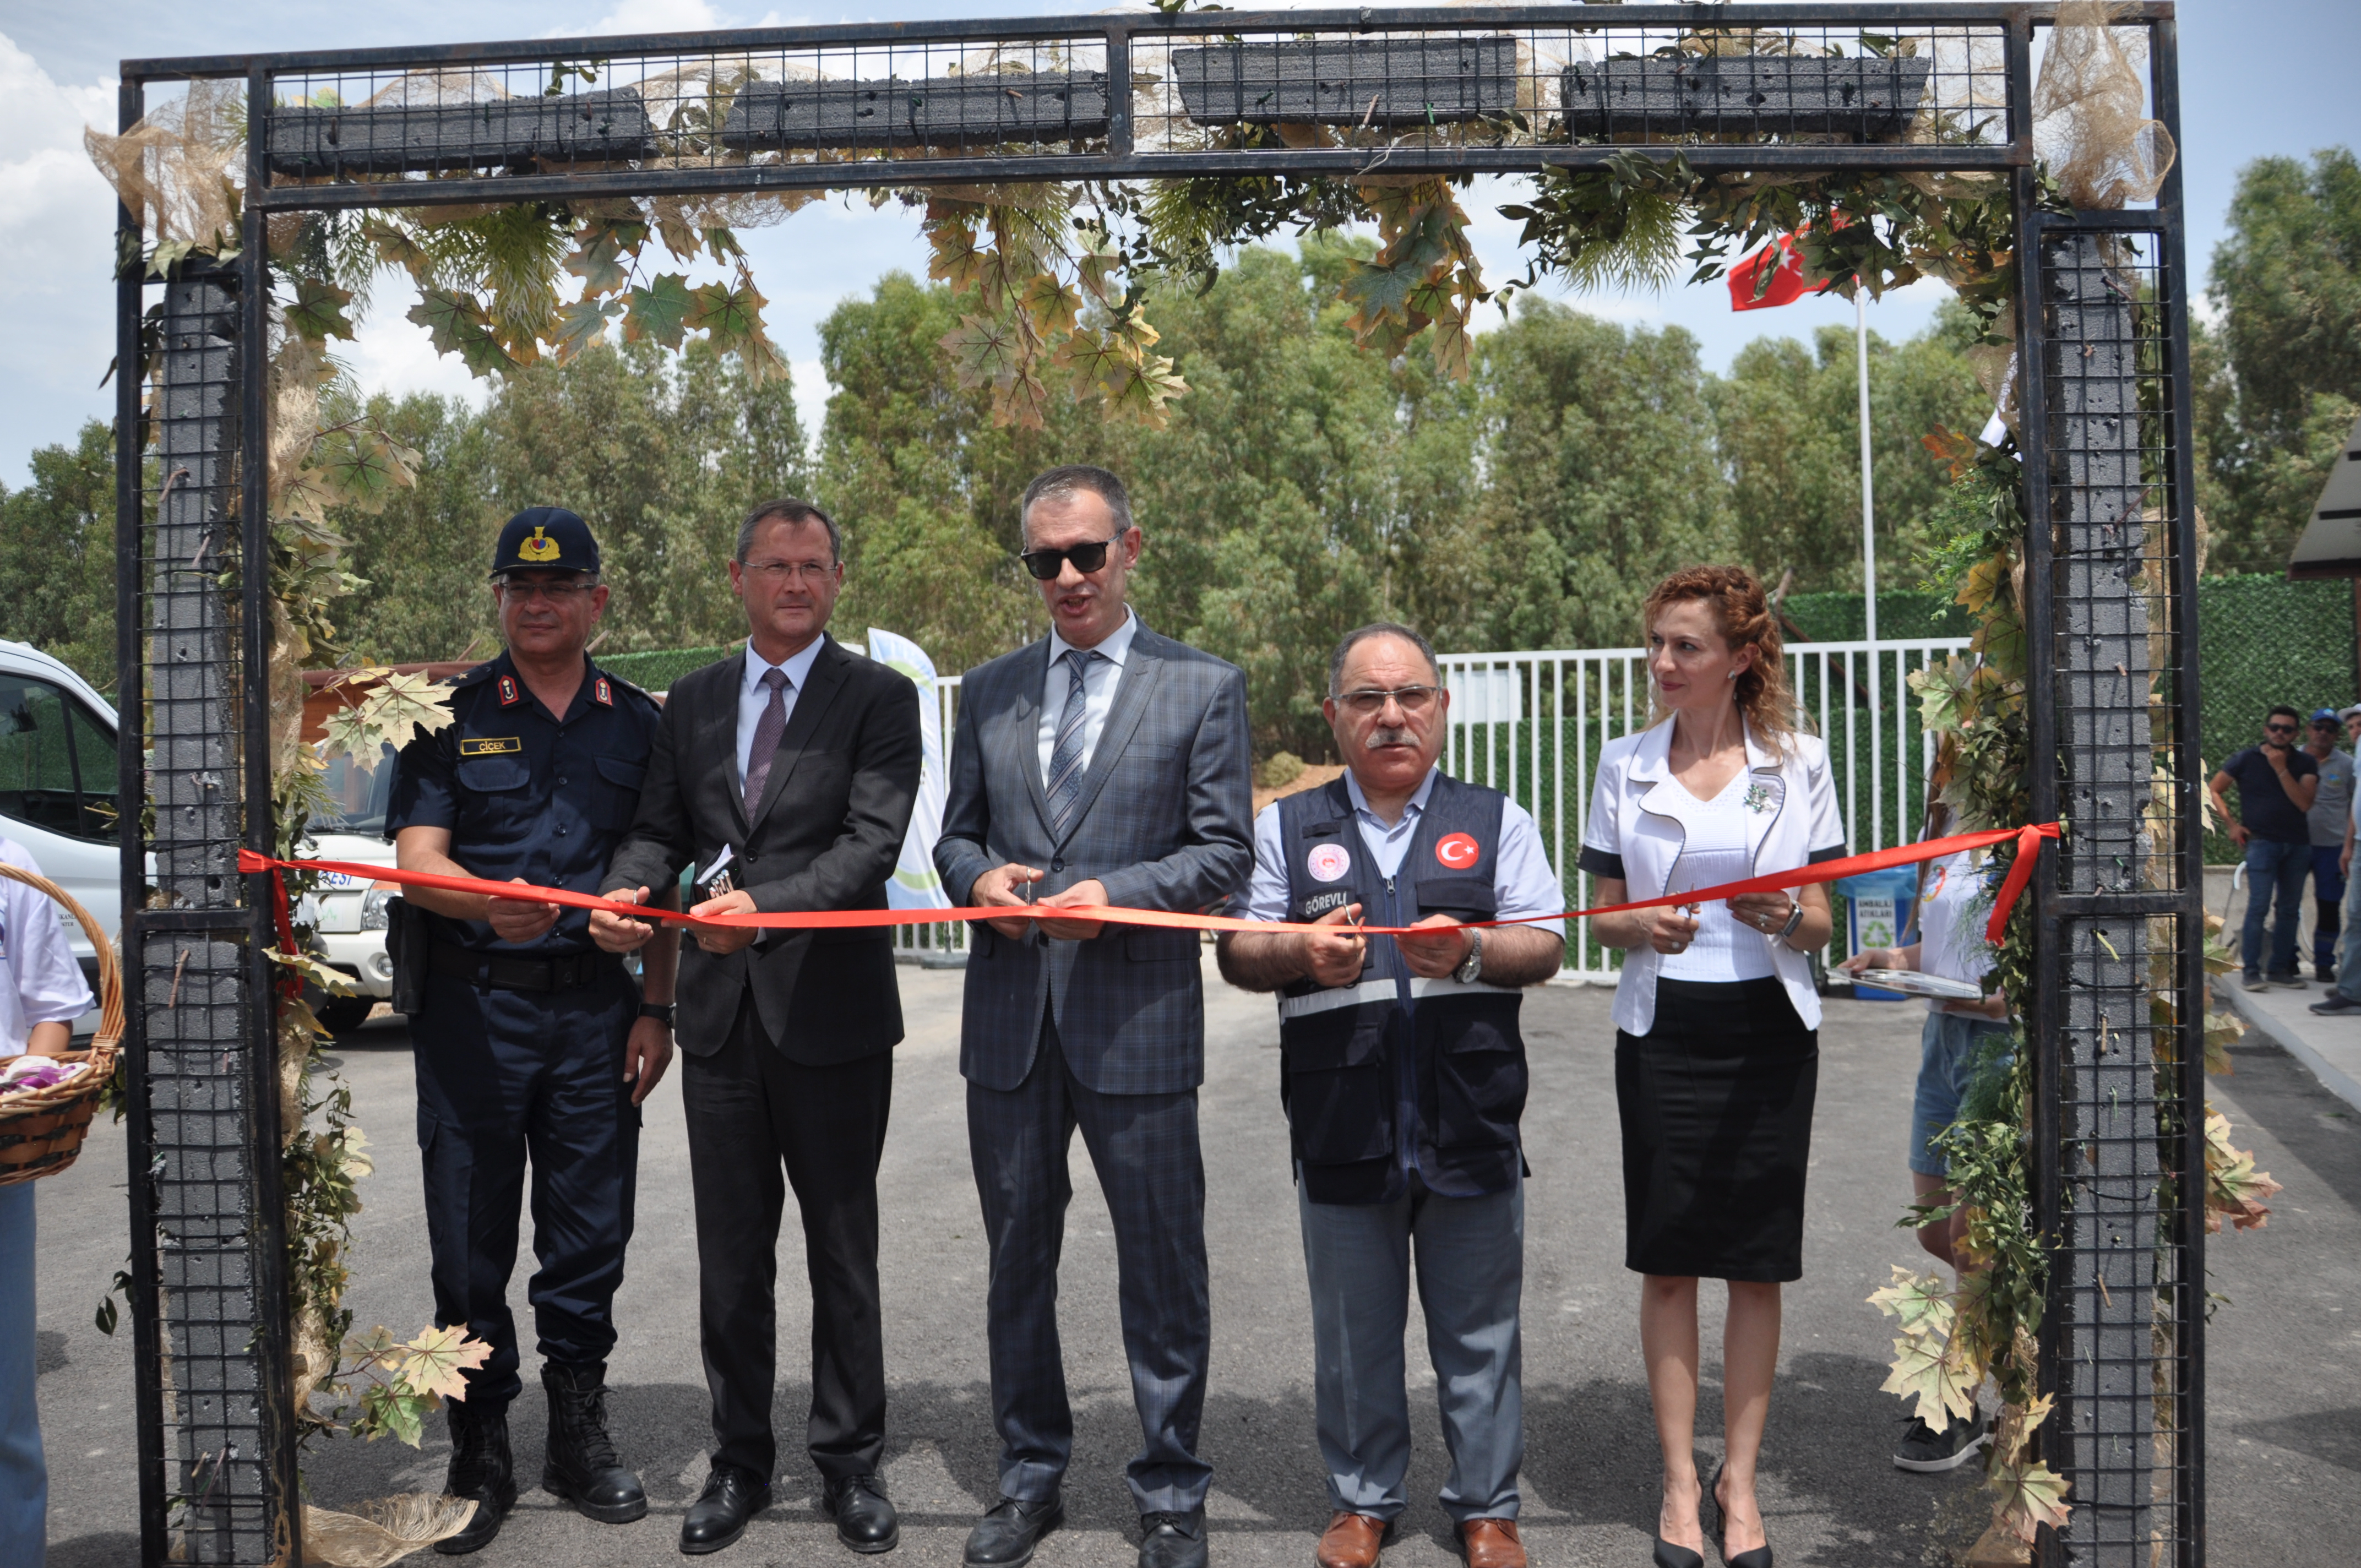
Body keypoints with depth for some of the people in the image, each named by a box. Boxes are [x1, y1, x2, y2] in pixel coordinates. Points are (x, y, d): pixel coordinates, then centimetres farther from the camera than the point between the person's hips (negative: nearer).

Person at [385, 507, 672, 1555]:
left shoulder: (638, 722, 10)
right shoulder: (451, 715, 4)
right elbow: (416, 858, -6)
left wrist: (655, 1009, 4)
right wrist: (493, 902, -27)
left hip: (596, 1010, 2)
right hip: (474, 1005, -1)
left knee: (590, 1233, 8)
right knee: (471, 1239, 4)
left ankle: (580, 1439, 23)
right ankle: (478, 1457, 18)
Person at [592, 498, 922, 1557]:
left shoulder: (879, 699, -3)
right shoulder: (693, 701, 12)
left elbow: (872, 841, -14)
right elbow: (660, 825, 10)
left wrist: (766, 905, -28)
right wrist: (628, 886, -12)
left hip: (831, 1013, -4)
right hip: (720, 1012, 4)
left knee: (842, 1251, 8)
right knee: (731, 1253, 13)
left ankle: (850, 1465, 22)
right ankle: (739, 1463, 27)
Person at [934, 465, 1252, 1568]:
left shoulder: (1203, 687, 1)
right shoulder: (989, 690, 12)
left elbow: (1226, 853, -3)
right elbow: (955, 832, 16)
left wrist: (1114, 893, -17)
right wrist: (978, 878, -7)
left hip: (1138, 1018, -3)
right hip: (1009, 1019, 4)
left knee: (1162, 1270, 5)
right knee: (1016, 1262, 14)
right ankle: (1030, 1478, 30)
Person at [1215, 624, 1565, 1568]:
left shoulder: (1494, 820, 10)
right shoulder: (1287, 828, 10)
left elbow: (1545, 947, 3)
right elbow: (1236, 953, 8)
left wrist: (1472, 952, -18)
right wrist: (1303, 953, -13)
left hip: (1470, 1123, 0)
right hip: (1343, 1126, 0)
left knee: (1479, 1330, 8)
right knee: (1353, 1330, 10)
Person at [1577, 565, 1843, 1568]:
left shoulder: (1797, 763, 2)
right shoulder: (1626, 764, 5)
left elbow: (1820, 927, 4)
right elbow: (1602, 917, 7)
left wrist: (1787, 920, -18)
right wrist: (1643, 929, -15)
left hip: (1768, 1032, 0)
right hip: (1663, 1030, 1)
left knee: (1758, 1262, 5)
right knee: (1667, 1258, 3)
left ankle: (1740, 1475, 18)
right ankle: (1680, 1478, 15)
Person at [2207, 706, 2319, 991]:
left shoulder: (2304, 763, 5)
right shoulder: (2247, 759, 1)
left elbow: (2304, 803, -9)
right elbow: (2212, 790, 4)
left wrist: (2281, 769, -15)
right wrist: (2232, 824, -4)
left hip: (2297, 844, 4)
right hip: (2262, 842, -3)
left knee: (2290, 909, 7)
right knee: (2259, 906, -12)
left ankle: (2280, 968, 16)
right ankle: (2252, 970, -9)